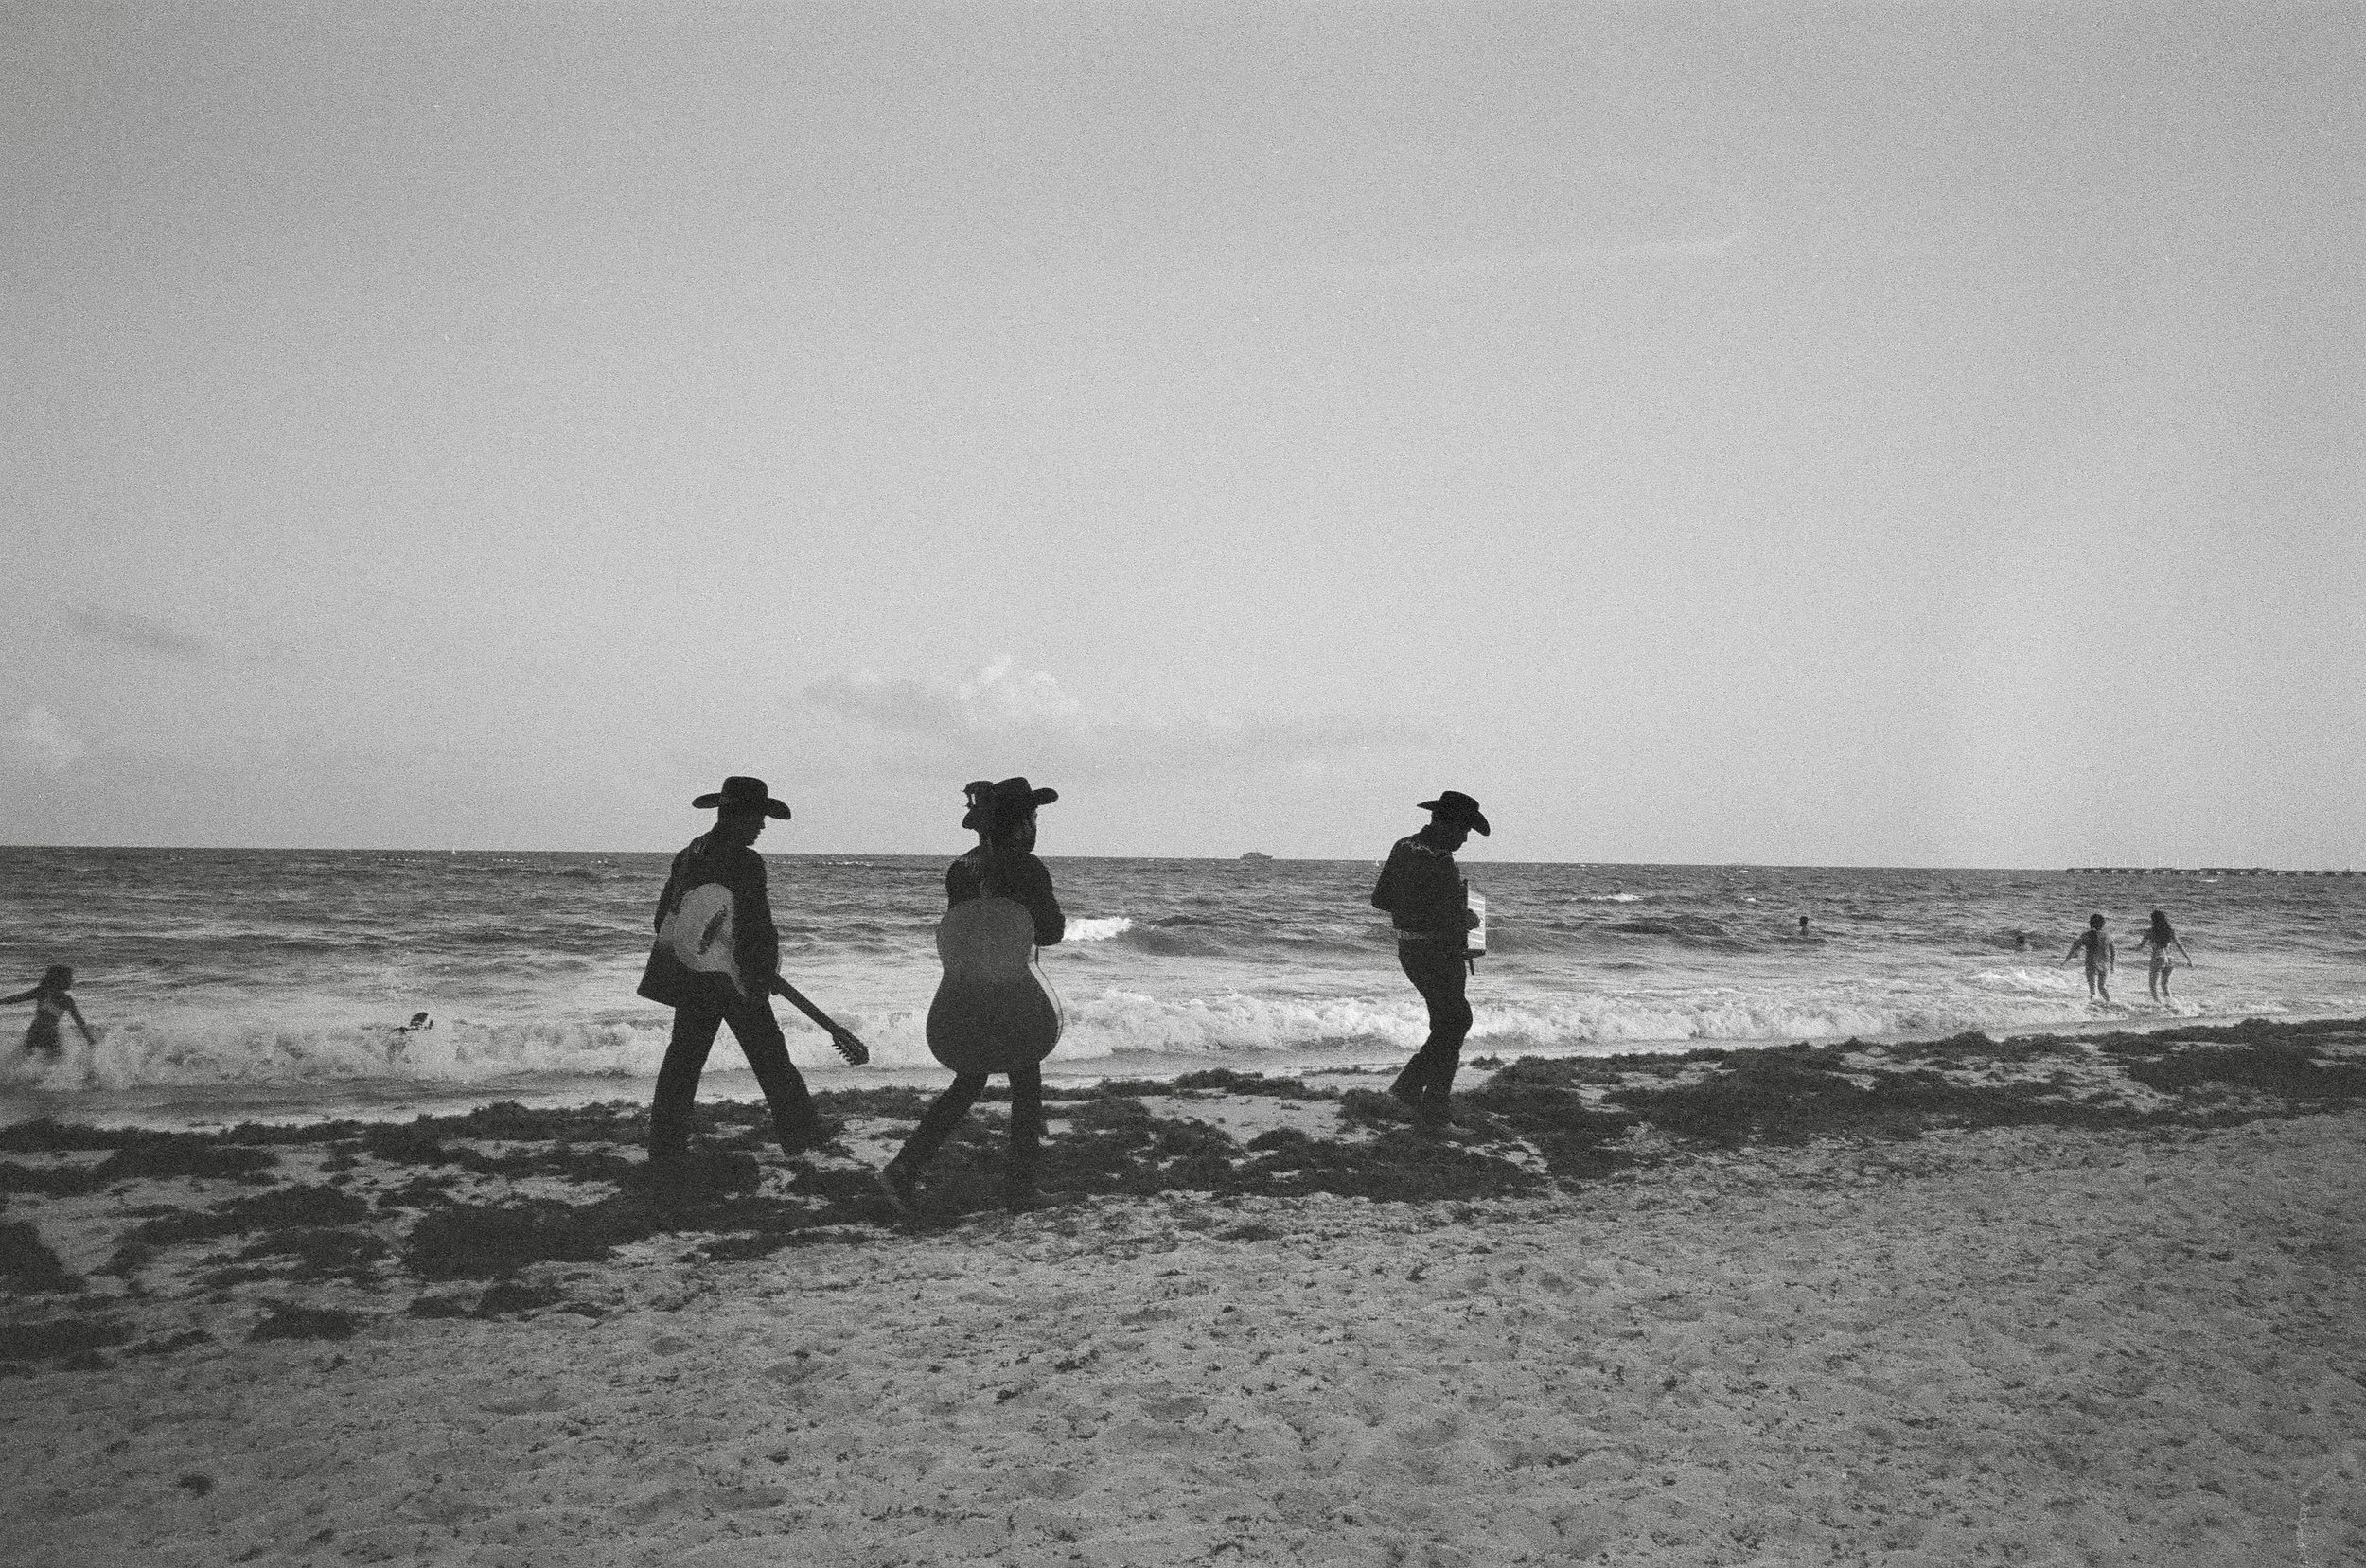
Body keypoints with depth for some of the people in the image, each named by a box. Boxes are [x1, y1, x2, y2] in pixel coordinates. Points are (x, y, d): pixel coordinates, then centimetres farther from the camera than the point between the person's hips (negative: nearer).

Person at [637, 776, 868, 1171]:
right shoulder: (744, 862, -16)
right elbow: (755, 927, -16)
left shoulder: (689, 854, 7)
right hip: (733, 976, -6)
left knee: (684, 1057, 11)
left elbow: (664, 914, 15)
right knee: (768, 1054, 6)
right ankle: (799, 1133, 16)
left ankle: (665, 1145, 11)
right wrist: (766, 970, -2)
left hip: (687, 971, 6)